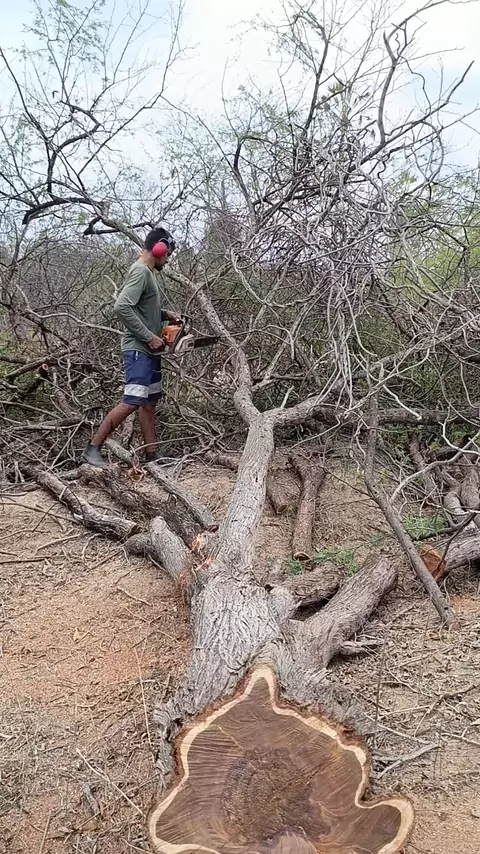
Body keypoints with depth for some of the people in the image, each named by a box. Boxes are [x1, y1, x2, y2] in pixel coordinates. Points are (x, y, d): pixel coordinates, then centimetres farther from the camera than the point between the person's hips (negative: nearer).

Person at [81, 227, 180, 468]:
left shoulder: (147, 273, 16)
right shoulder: (140, 271, -14)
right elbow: (122, 307, -25)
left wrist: (165, 314, 11)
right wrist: (149, 337, -21)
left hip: (148, 351, 11)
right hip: (139, 350, -11)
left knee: (149, 402, 9)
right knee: (131, 401, -14)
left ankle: (152, 455, 14)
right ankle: (93, 449, -8)